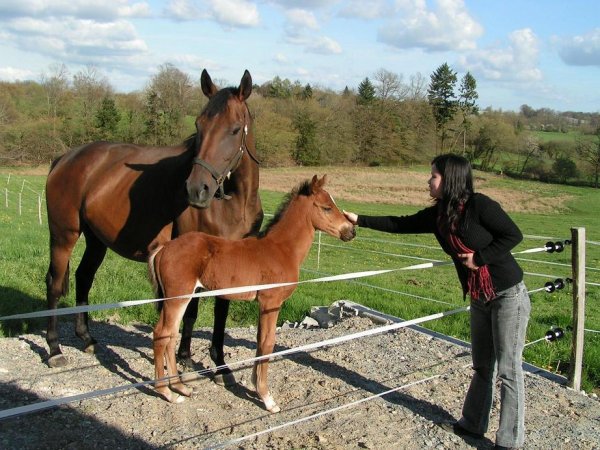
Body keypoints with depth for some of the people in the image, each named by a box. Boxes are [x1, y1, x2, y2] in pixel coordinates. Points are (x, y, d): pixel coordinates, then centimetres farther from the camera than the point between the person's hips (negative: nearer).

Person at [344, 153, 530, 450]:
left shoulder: (479, 205, -19)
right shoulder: (437, 215, 1)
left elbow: (513, 235, -17)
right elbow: (400, 224, 8)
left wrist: (480, 258, -21)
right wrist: (359, 220, 9)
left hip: (508, 295, -7)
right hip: (479, 299, 7)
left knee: (508, 370, 1)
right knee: (482, 366, 19)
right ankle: (473, 424, 33)